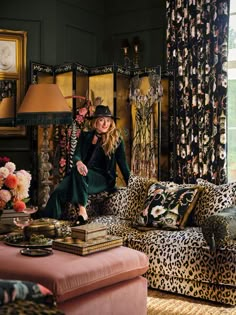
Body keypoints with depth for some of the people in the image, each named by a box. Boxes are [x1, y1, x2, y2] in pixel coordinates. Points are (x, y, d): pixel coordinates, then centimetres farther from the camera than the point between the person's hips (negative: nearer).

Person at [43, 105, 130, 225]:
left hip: (104, 179, -2)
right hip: (84, 174, 3)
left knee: (78, 173, -37)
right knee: (59, 191, -31)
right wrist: (79, 163, -24)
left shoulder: (116, 139, 6)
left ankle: (82, 212, -39)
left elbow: (122, 163, 8)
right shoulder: (85, 136, 14)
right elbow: (76, 155, 1)